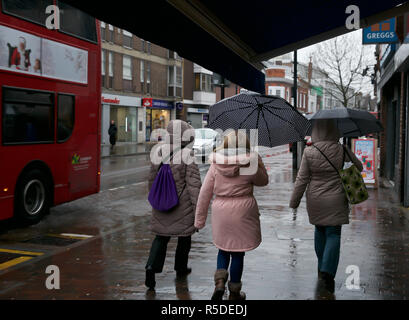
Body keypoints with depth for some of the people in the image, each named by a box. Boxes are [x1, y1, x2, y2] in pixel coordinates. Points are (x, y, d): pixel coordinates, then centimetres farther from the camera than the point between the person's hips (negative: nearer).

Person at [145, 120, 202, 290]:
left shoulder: (158, 152, 0)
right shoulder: (188, 156, -15)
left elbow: (152, 179, 10)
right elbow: (193, 183, -17)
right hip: (183, 205, -3)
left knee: (161, 237, 12)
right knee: (184, 237, 17)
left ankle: (151, 267, -7)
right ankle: (181, 269, 32)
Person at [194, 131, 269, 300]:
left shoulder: (216, 165, -3)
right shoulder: (249, 166, -9)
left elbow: (205, 193, -1)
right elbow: (263, 181, 10)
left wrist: (199, 218, 6)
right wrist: (258, 161, 12)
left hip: (220, 211, 2)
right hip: (243, 211, -2)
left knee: (223, 249, 21)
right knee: (238, 253, 10)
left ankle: (219, 282, 1)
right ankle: (234, 293, 20)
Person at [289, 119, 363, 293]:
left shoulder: (309, 152, -11)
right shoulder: (342, 151, -9)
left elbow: (301, 180, -8)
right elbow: (358, 167, 7)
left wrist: (294, 202, 1)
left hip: (315, 201, 1)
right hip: (336, 201, -1)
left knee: (320, 231, 20)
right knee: (333, 234, 4)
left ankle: (322, 267, 32)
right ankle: (328, 271, -12)